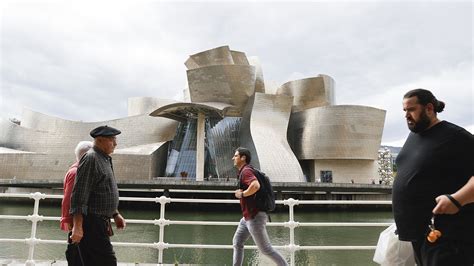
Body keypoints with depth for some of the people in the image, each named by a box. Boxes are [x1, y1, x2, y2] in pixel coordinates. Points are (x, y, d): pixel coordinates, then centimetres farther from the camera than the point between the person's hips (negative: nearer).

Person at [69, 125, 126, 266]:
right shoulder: (90, 159, -13)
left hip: (100, 223, 10)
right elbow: (79, 195, -19)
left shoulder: (105, 159, 17)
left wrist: (115, 214, 19)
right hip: (91, 223, -10)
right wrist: (77, 226, -23)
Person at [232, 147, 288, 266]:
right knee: (237, 243, 13)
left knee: (266, 249, 0)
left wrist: (242, 194, -23)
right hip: (248, 217, 10)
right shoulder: (243, 171, 13)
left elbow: (256, 185, -37)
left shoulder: (246, 171, -18)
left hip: (255, 217, -10)